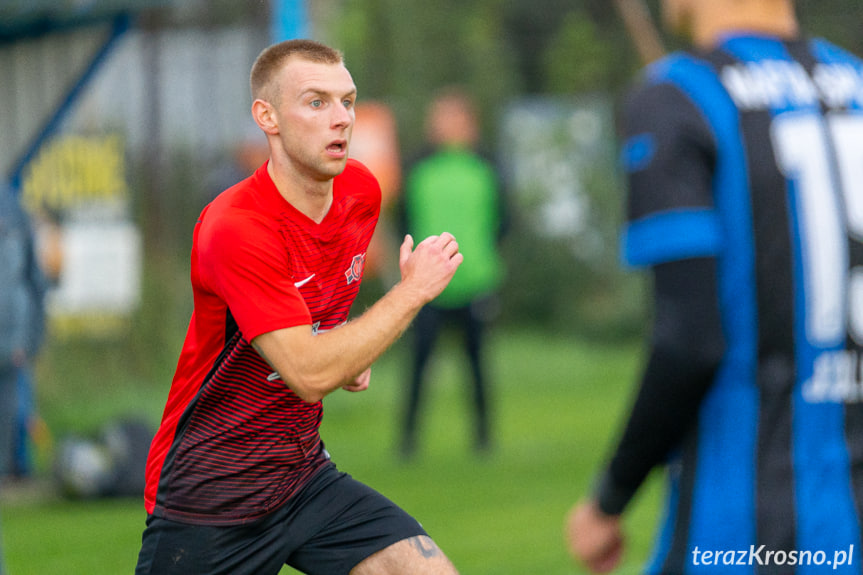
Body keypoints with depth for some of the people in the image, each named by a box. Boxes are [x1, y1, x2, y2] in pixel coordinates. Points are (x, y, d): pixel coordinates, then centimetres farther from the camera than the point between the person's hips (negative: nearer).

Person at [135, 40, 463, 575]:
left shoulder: (362, 190, 1)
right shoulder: (234, 228, -23)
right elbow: (309, 374, -27)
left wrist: (350, 353, 6)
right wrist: (412, 291, -20)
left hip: (305, 476, 6)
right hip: (207, 503, -6)